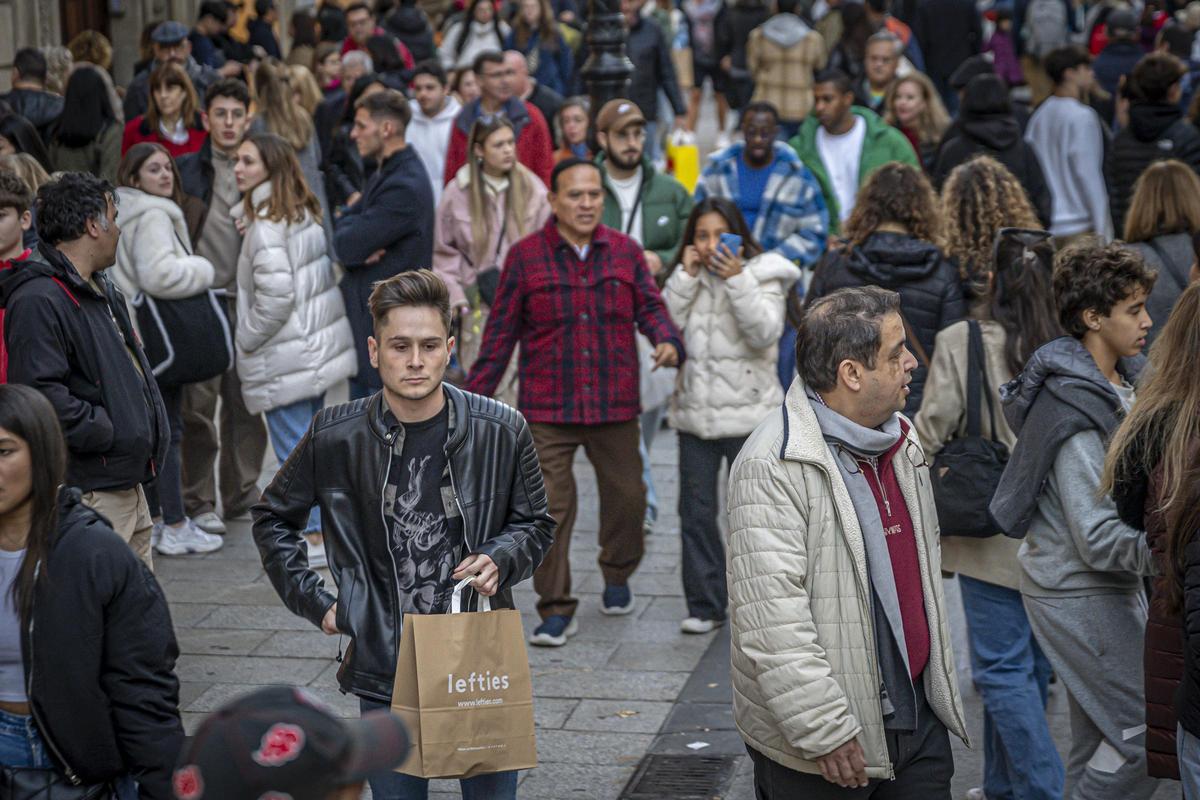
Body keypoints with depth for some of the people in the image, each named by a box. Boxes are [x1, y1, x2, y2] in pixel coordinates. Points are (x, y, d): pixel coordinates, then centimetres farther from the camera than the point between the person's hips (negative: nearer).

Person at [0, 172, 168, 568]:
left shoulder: (101, 292, 19)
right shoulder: (38, 301, -17)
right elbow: (38, 392, -25)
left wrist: (147, 428, 14)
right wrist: (104, 431, -19)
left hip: (127, 483, 10)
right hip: (87, 493, -10)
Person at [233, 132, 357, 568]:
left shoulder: (266, 224, -17)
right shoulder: (305, 213, 11)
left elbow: (276, 293, -24)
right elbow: (326, 275, 17)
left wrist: (248, 340, -11)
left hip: (284, 358, -9)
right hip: (318, 346, 9)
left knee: (293, 449, -2)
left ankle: (314, 539, 2)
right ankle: (322, 529, 26)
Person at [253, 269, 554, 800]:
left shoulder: (501, 432, -5)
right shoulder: (336, 436, -6)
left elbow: (534, 523, 10)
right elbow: (273, 518, 11)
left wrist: (499, 561, -10)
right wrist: (315, 602, 3)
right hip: (385, 671, 0)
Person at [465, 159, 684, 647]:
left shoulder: (626, 253, 5)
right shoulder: (525, 257, -1)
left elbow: (650, 308, 7)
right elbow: (501, 332, 2)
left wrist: (668, 341, -16)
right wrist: (474, 396, 0)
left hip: (614, 406, 2)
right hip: (546, 409, -2)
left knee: (626, 496, 11)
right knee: (549, 506, -6)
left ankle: (617, 574, 40)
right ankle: (556, 610, 4)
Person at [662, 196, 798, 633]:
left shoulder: (761, 276, -3)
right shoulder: (688, 278, 9)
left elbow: (765, 333, -18)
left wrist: (736, 280, -24)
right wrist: (686, 275, -9)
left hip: (748, 413, -4)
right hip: (695, 414, 4)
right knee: (696, 513, 7)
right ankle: (705, 605, 17)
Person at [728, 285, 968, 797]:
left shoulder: (901, 439, 9)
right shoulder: (775, 466, -20)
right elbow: (771, 620, -24)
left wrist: (938, 676, 22)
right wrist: (824, 733, -23)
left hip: (917, 716, 8)